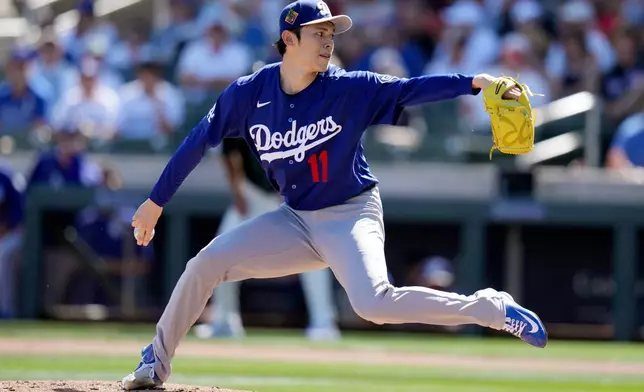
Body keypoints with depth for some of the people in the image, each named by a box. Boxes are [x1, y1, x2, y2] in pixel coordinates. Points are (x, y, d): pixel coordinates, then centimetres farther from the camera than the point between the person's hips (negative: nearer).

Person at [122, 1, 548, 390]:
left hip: (351, 217, -4)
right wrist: (155, 202, 4)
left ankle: (490, 309, -17)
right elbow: (199, 142, 1)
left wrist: (473, 82, -39)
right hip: (295, 221, 4)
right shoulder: (249, 93, -7)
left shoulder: (350, 89, -14)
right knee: (207, 263, -7)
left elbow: (410, 89, -23)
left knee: (374, 304, -29)